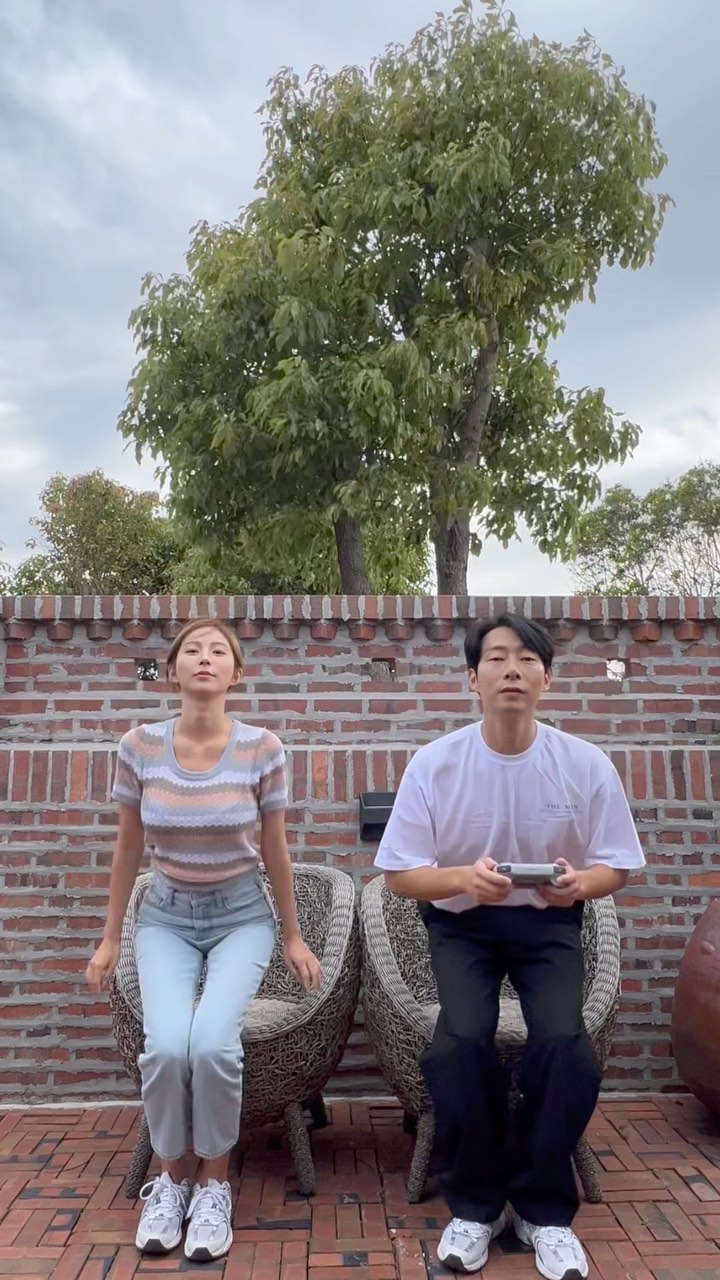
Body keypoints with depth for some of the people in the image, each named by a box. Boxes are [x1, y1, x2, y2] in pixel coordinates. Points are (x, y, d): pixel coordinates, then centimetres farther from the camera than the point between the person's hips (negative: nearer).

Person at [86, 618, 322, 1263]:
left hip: (242, 915, -1)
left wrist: (293, 937, 5)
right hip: (166, 915, 1)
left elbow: (275, 850, -2)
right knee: (166, 1045, -21)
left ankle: (215, 1183, 7)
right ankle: (170, 1178, 10)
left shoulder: (262, 749, -13)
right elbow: (129, 847, 2)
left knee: (213, 1042, -23)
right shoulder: (140, 745, -10)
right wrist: (110, 937, 8)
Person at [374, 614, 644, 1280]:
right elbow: (399, 873, -9)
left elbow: (615, 866, -1)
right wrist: (464, 878, -29)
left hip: (550, 923, 1)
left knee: (565, 1042, -24)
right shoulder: (434, 763, -13)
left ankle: (544, 1209, 5)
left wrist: (580, 883, -25)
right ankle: (476, 1203, 5)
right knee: (461, 1042, -24)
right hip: (462, 923, 0)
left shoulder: (587, 764, -11)